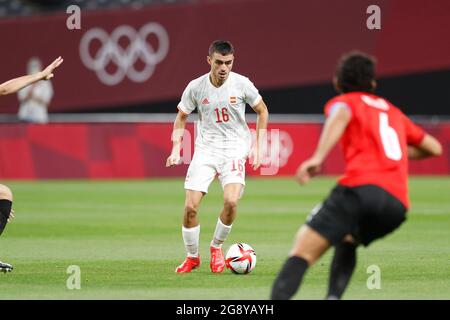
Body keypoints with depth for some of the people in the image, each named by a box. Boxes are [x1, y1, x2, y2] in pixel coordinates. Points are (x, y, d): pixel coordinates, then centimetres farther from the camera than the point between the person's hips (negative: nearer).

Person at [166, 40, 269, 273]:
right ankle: (192, 257, 13)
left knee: (231, 201, -23)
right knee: (190, 206, -10)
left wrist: (257, 146, 3)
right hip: (205, 149, 1)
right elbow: (181, 116, 11)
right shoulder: (195, 87, -5)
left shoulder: (242, 84, -7)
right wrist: (176, 149, 0)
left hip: (235, 148, -1)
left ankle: (216, 247, 3)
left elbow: (262, 111, 8)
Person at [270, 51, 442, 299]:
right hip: (398, 203, 5)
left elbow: (341, 115, -9)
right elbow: (434, 147, 38)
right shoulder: (392, 111, 33)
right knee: (347, 241, 32)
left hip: (361, 188, -5)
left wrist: (318, 157, -23)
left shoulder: (344, 102, 18)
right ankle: (333, 297, 7)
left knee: (303, 249, -11)